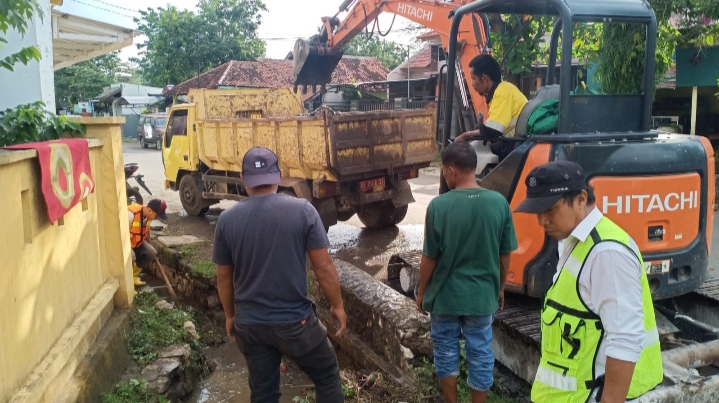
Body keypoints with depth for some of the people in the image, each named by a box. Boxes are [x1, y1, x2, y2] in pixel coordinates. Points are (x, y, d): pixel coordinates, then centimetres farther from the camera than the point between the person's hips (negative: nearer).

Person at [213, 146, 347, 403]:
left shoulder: (227, 219, -5)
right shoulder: (302, 210, -12)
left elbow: (224, 278, 4)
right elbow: (324, 267, -10)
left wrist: (230, 316, 19)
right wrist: (337, 305, 4)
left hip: (249, 324, 3)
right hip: (295, 321, -3)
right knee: (327, 377, 18)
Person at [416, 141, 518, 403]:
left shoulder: (439, 205, -17)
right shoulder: (499, 203, -10)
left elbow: (429, 258, -10)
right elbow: (505, 256, -1)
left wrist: (421, 292, 5)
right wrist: (500, 288, 15)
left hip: (445, 294, -1)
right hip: (482, 294, 2)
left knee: (446, 351, 18)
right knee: (480, 353, 16)